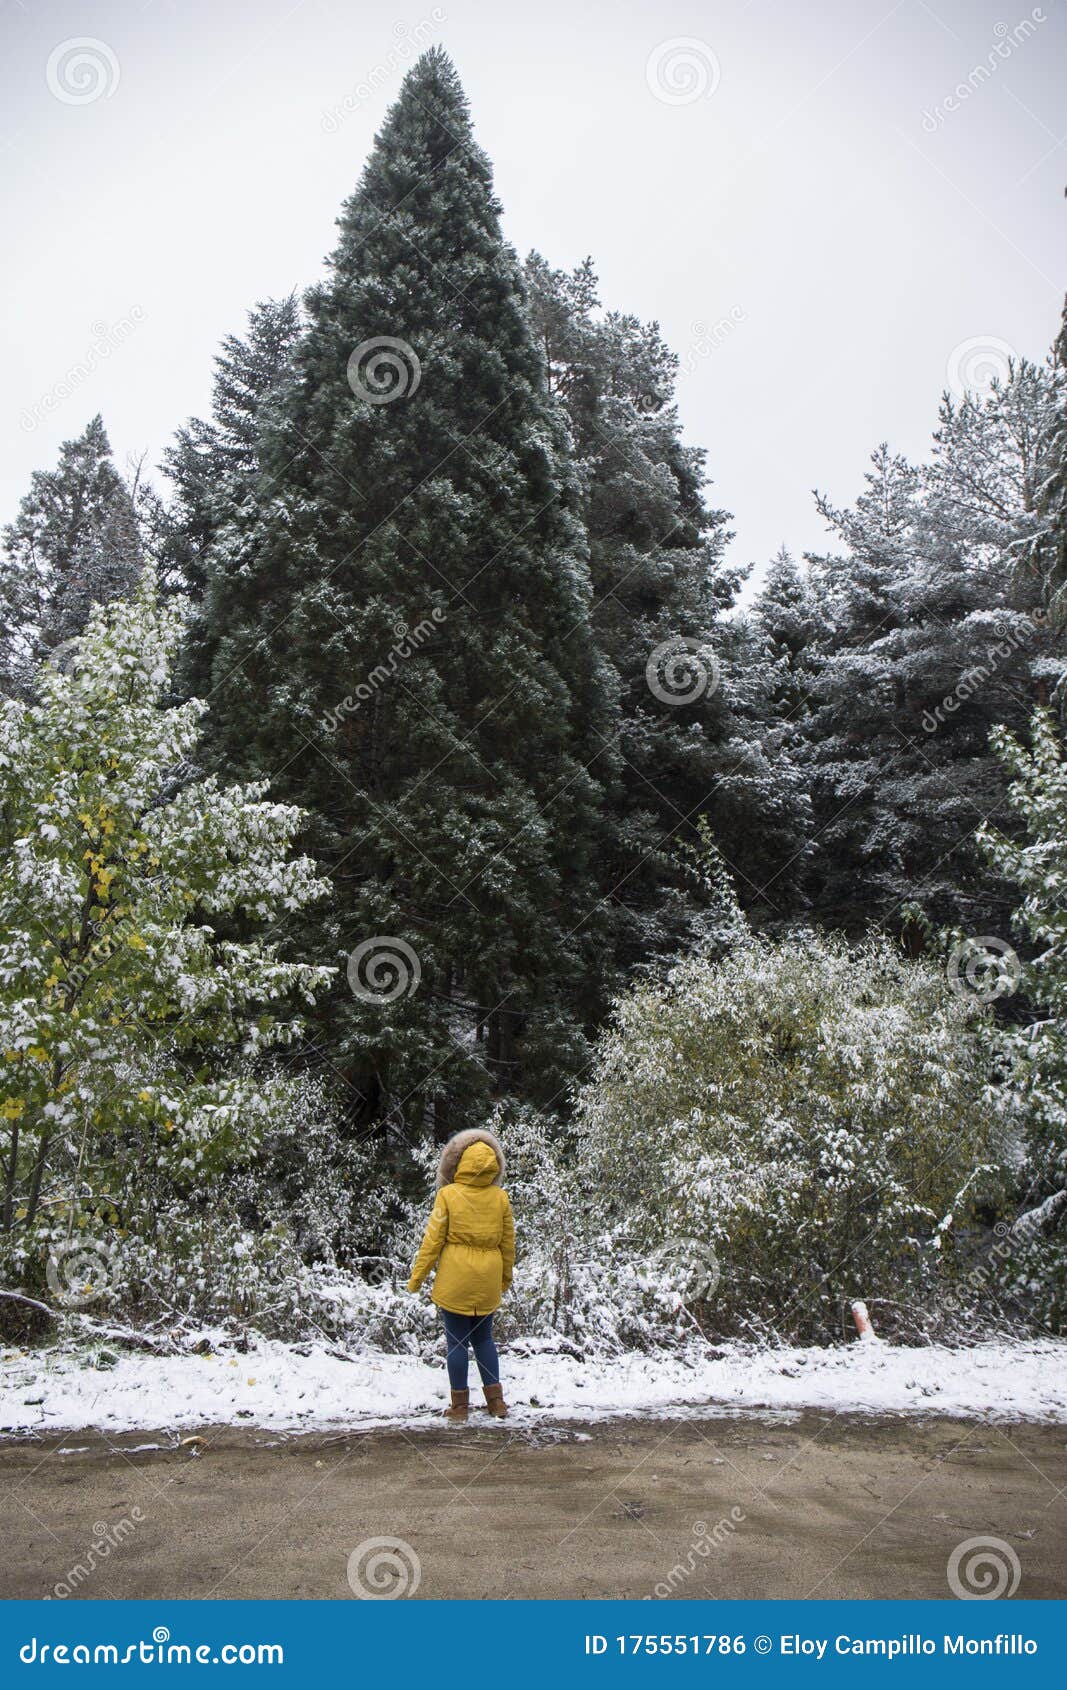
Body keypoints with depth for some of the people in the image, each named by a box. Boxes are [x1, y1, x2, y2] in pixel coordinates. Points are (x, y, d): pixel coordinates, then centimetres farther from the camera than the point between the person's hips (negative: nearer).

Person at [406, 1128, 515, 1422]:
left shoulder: (449, 1194, -10)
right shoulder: (500, 1198, -2)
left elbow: (433, 1238, -7)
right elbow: (508, 1242, 7)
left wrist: (417, 1276, 3)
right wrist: (506, 1277, 22)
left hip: (455, 1280, -3)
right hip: (488, 1281, 3)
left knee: (456, 1341, 8)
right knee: (484, 1338, 19)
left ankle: (460, 1405, 13)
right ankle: (495, 1399, 17)